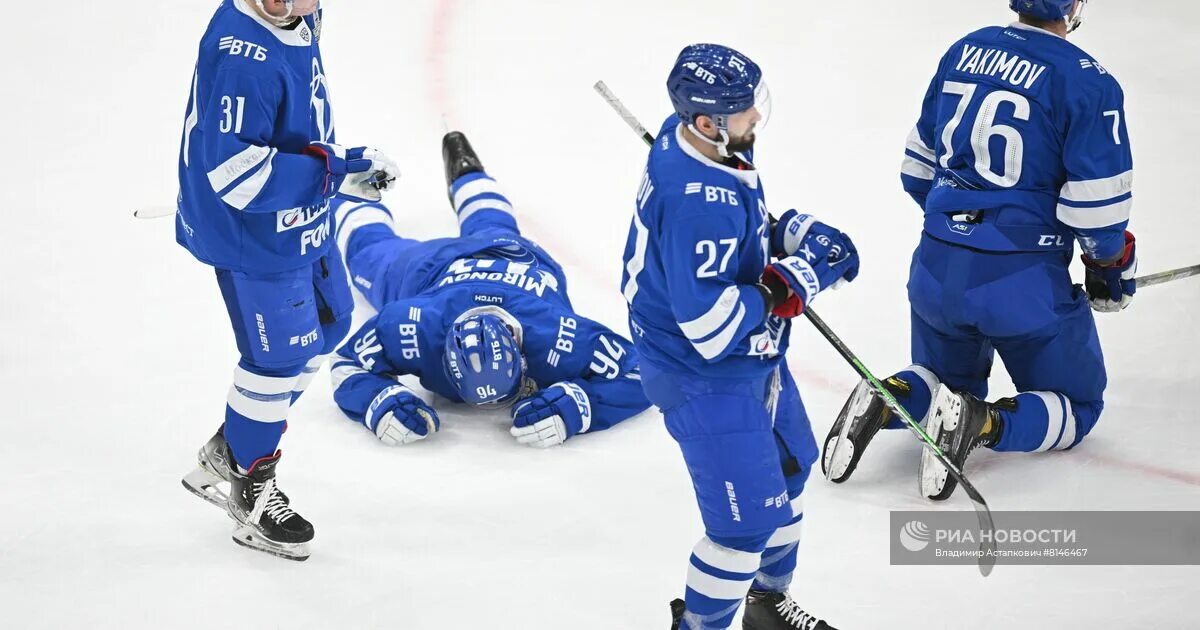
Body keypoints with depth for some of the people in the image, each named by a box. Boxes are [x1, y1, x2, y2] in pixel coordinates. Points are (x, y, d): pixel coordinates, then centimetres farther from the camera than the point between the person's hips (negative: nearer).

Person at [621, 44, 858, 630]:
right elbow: (709, 323, -34)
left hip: (751, 356, 11)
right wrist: (797, 278, -27)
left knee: (786, 470, 27)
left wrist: (799, 232, -3)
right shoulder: (698, 204, -36)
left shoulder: (689, 136, -7)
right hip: (704, 377, -11)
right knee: (747, 518, -6)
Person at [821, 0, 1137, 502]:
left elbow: (919, 167, 14)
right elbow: (1098, 207, -13)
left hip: (937, 268, 5)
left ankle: (885, 401, -3)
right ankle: (983, 423, -15)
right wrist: (1109, 265, 7)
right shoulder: (1088, 82, -13)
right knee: (1077, 406, 14)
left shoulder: (964, 51, 5)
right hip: (1023, 283, -5)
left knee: (951, 378, 30)